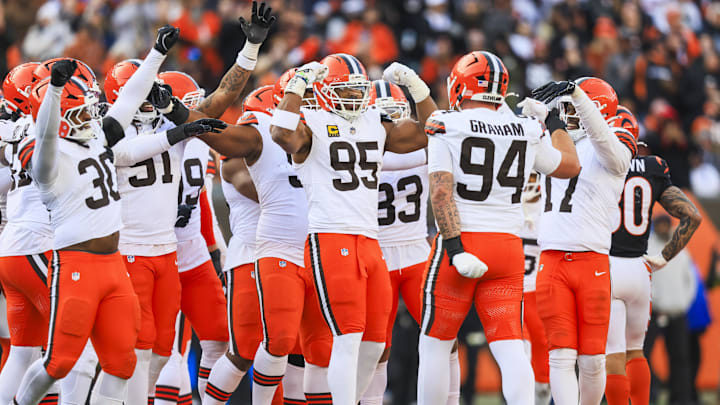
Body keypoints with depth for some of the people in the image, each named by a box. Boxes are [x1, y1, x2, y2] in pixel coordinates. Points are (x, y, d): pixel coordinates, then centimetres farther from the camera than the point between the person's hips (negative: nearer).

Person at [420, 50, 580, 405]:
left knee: (435, 343, 8)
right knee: (508, 345, -1)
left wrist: (455, 247, -17)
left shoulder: (445, 126, -6)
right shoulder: (528, 132, 7)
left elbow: (442, 192, -15)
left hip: (459, 242, -3)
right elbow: (569, 165, 24)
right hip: (508, 246, 3)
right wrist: (554, 121, 38)